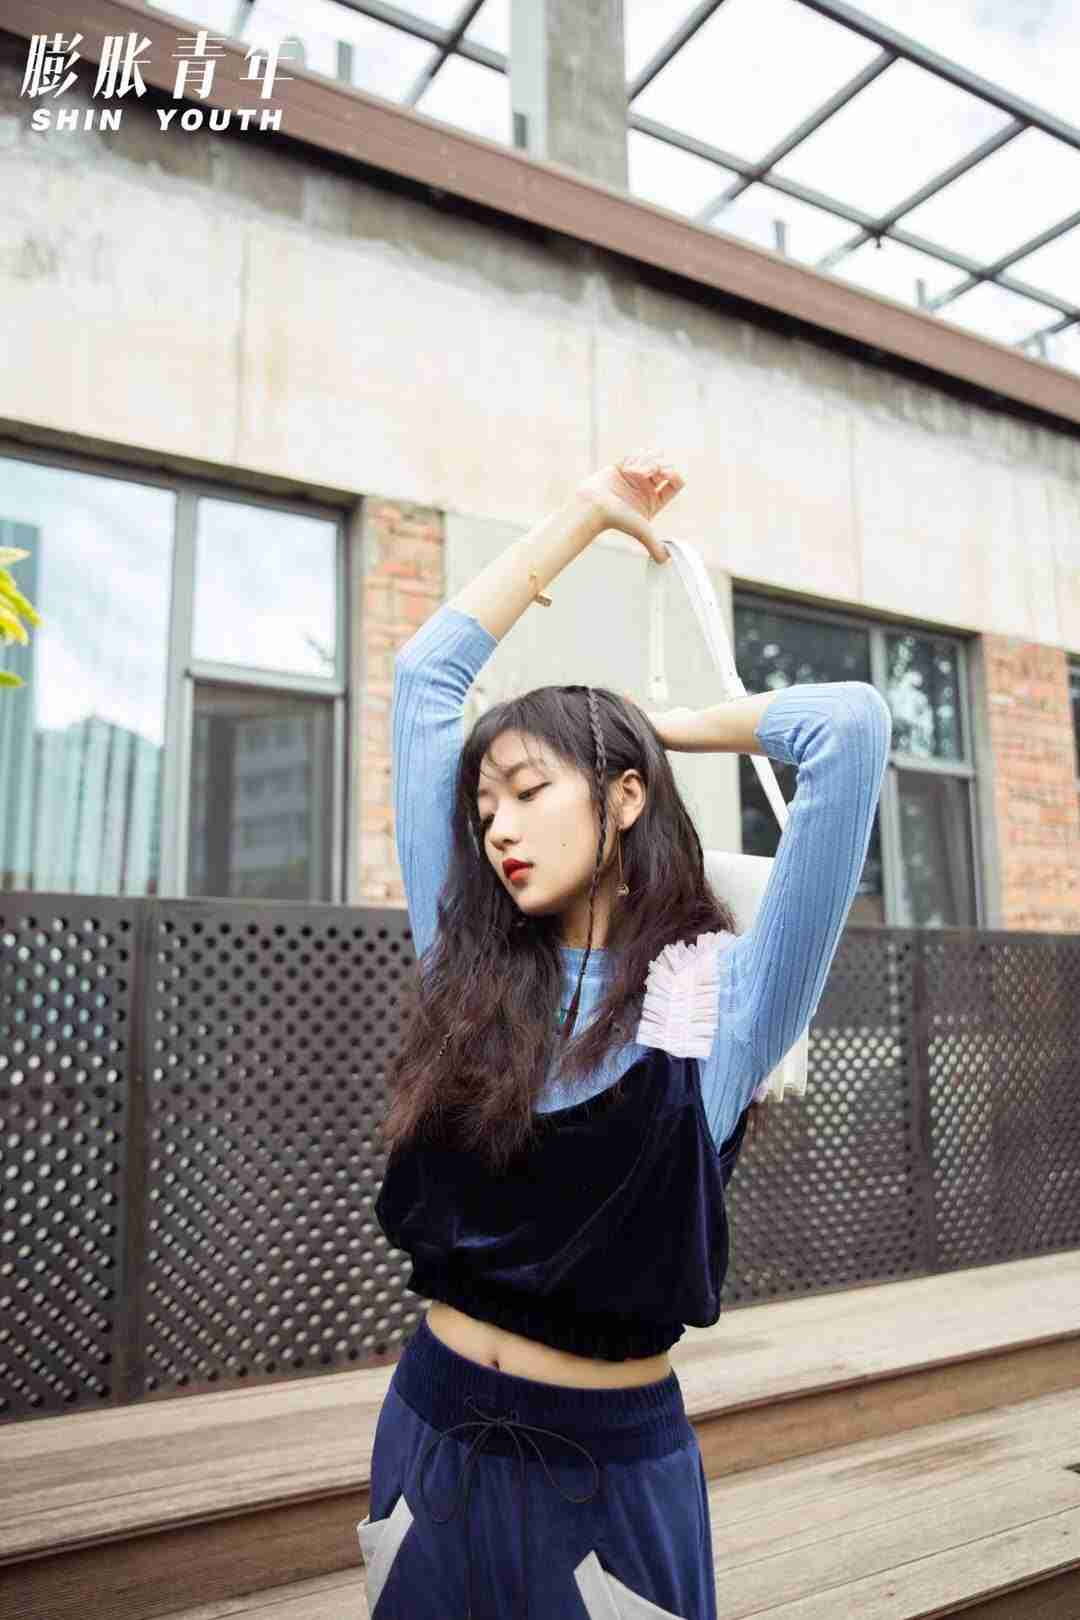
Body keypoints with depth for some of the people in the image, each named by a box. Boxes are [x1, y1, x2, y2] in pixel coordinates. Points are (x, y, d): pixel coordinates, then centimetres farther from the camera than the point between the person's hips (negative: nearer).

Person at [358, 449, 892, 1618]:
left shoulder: (724, 994, -13)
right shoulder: (467, 963, -3)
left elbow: (850, 727, -23)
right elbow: (425, 675, 0)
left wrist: (674, 724, -6)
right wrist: (585, 513, 7)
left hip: (611, 1465, -3)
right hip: (429, 1434, 4)